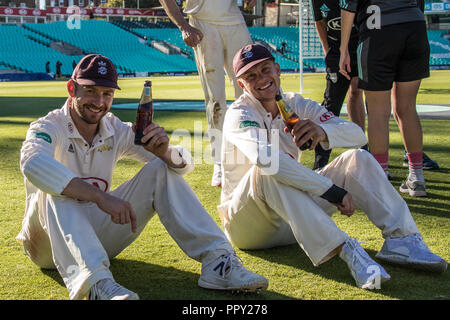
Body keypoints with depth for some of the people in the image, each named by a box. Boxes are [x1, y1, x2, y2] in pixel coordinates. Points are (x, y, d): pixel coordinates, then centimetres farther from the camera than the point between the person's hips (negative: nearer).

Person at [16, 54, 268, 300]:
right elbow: (33, 164, -39)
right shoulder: (48, 128, -13)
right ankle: (97, 282, -55)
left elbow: (183, 165, -1)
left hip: (99, 233, 5)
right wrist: (100, 196, -49)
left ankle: (217, 259, -21)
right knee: (55, 190, -35)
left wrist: (165, 152, -26)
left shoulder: (117, 131, 2)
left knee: (161, 170, -9)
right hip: (52, 241, -4)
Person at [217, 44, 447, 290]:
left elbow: (357, 134, -8)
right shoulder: (239, 114, -15)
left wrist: (323, 131, -31)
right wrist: (333, 191, -38)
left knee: (357, 158, -7)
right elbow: (264, 157, -37)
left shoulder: (296, 105, 3)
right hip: (247, 224, -5)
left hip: (293, 219, 6)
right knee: (268, 170, -36)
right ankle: (345, 249, -42)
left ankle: (402, 240, -22)